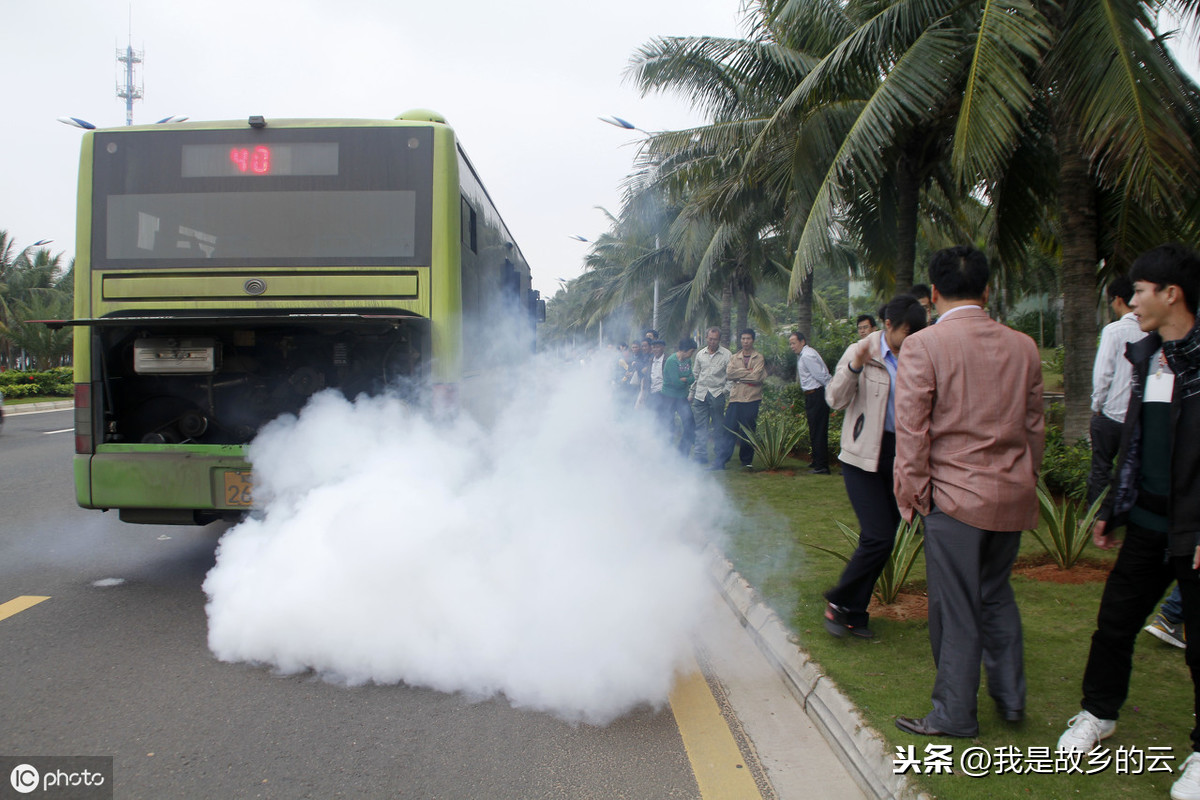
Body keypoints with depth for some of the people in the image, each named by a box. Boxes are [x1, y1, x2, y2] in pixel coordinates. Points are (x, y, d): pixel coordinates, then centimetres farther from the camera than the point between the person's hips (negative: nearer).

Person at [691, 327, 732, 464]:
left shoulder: (726, 354, 0)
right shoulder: (700, 354, 12)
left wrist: (727, 389, -10)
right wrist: (691, 393, 16)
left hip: (717, 395, -3)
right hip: (700, 394, 3)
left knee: (718, 426, 3)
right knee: (700, 426, 1)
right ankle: (700, 454, 5)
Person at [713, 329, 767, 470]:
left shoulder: (759, 358, 4)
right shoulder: (735, 357, 14)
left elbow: (757, 377, -10)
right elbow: (729, 373, -3)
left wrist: (739, 375, -5)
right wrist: (748, 372, -8)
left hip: (751, 399, -2)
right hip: (735, 398, 2)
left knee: (748, 432, 3)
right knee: (728, 430, -1)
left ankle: (747, 461, 17)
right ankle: (719, 462, 1)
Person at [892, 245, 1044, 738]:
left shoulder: (922, 346, -12)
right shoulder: (1023, 346, 4)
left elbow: (911, 430, -12)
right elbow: (1034, 426, 12)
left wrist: (910, 494, -2)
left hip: (955, 494, -5)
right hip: (1013, 495, 6)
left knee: (955, 609, 5)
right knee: (997, 595, 22)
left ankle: (954, 716, 16)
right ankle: (1009, 697, 31)